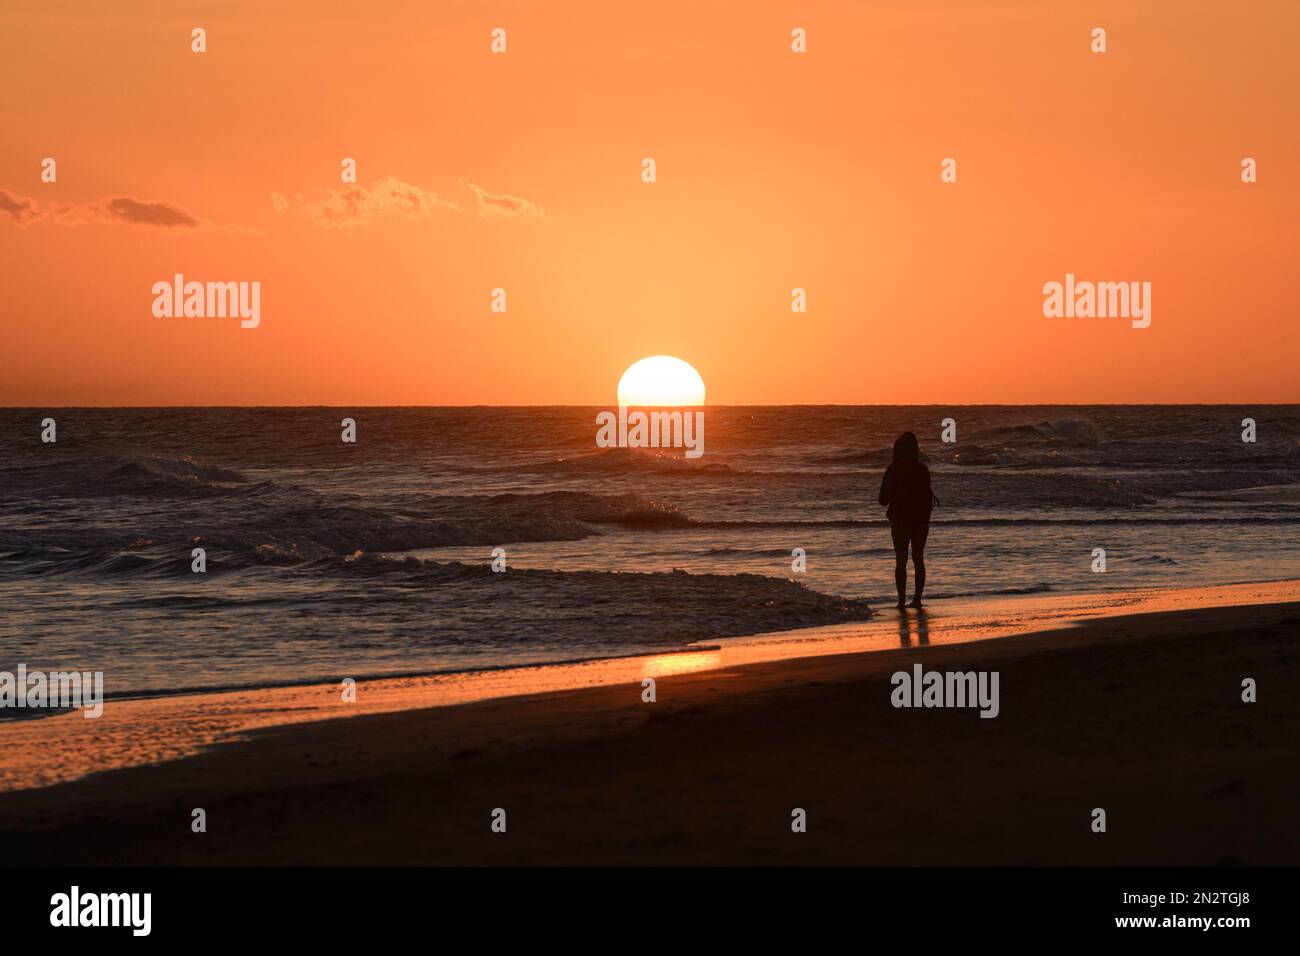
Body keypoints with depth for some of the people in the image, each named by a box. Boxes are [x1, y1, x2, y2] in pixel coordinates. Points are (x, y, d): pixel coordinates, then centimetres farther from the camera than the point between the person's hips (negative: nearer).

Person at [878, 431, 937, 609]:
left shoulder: (893, 471, -11)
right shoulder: (922, 470, -3)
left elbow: (883, 499, -8)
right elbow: (929, 497, 2)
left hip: (901, 521, -3)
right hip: (921, 521, 3)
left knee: (900, 561, 3)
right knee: (918, 560, 11)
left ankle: (902, 600, -4)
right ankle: (917, 599, 9)